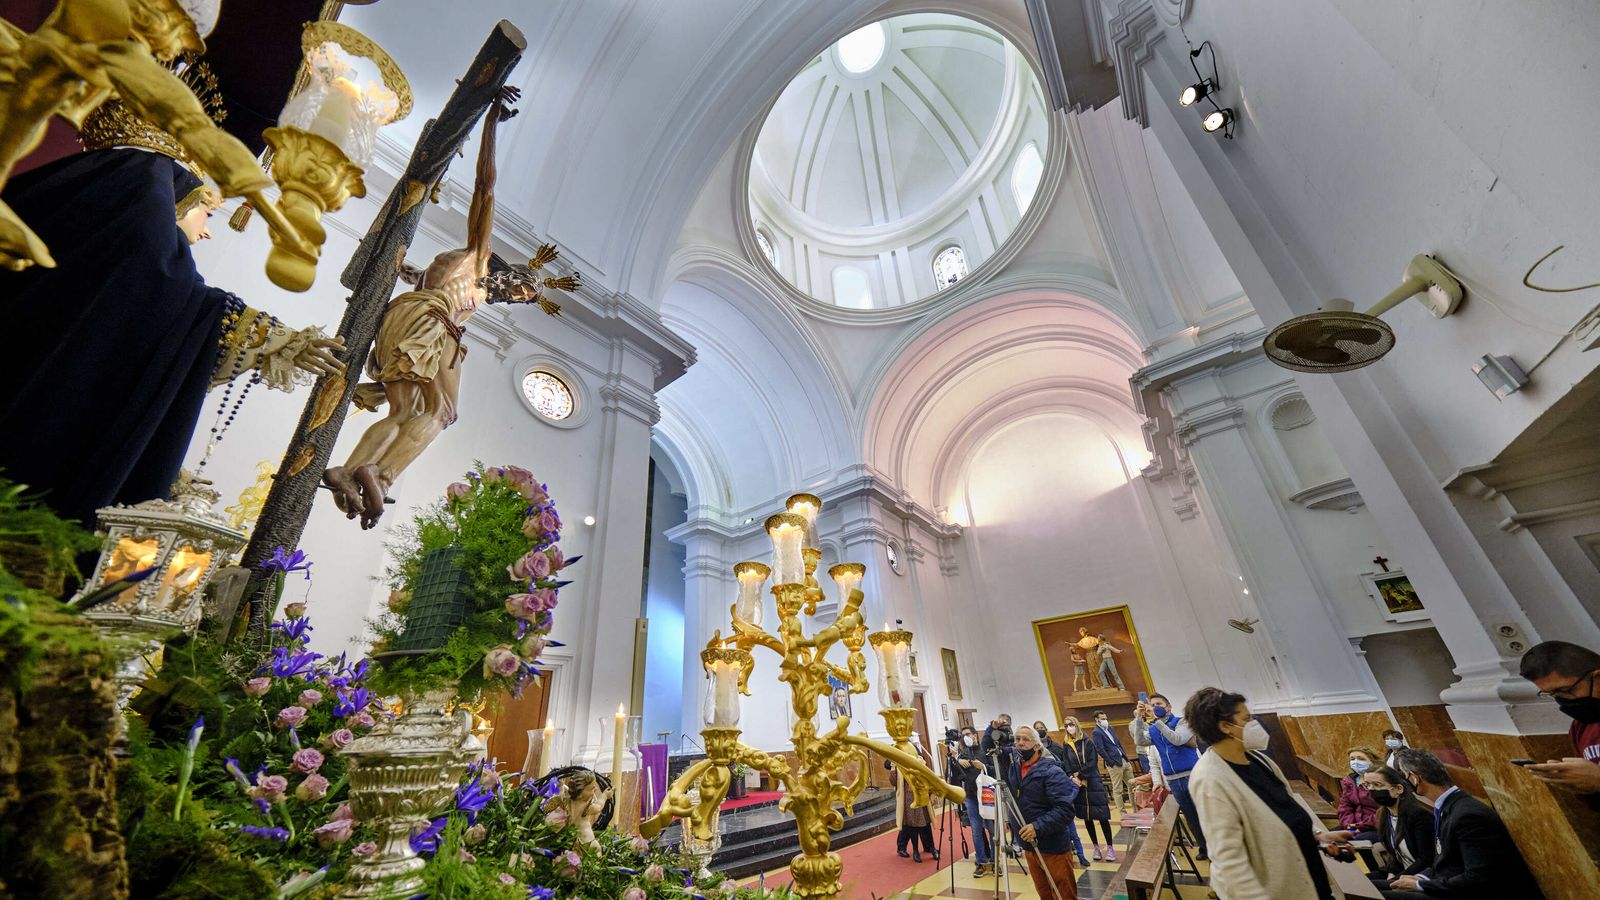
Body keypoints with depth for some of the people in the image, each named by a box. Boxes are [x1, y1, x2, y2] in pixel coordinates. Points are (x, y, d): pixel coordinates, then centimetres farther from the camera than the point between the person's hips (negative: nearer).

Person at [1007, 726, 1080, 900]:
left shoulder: (1051, 772, -16)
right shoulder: (1014, 767, 2)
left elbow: (1065, 810, -22)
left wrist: (1038, 827, -30)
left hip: (1054, 848, -6)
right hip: (1030, 847, 6)